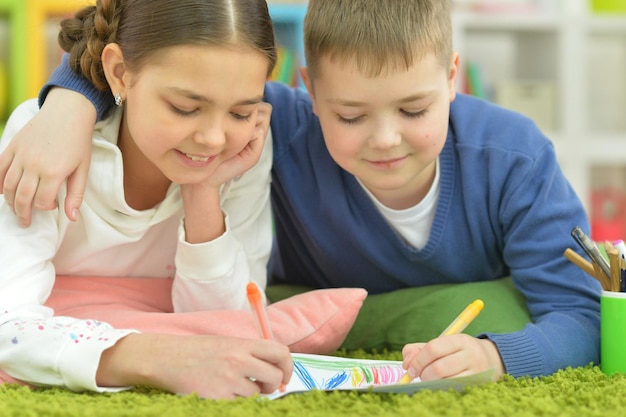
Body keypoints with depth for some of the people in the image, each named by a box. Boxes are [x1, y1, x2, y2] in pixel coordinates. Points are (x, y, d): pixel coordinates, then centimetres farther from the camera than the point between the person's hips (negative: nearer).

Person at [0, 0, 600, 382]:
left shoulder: (513, 158, -25)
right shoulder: (286, 132, -23)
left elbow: (581, 318, -29)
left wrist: (491, 358, -50)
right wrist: (70, 105, -36)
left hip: (481, 327, 0)